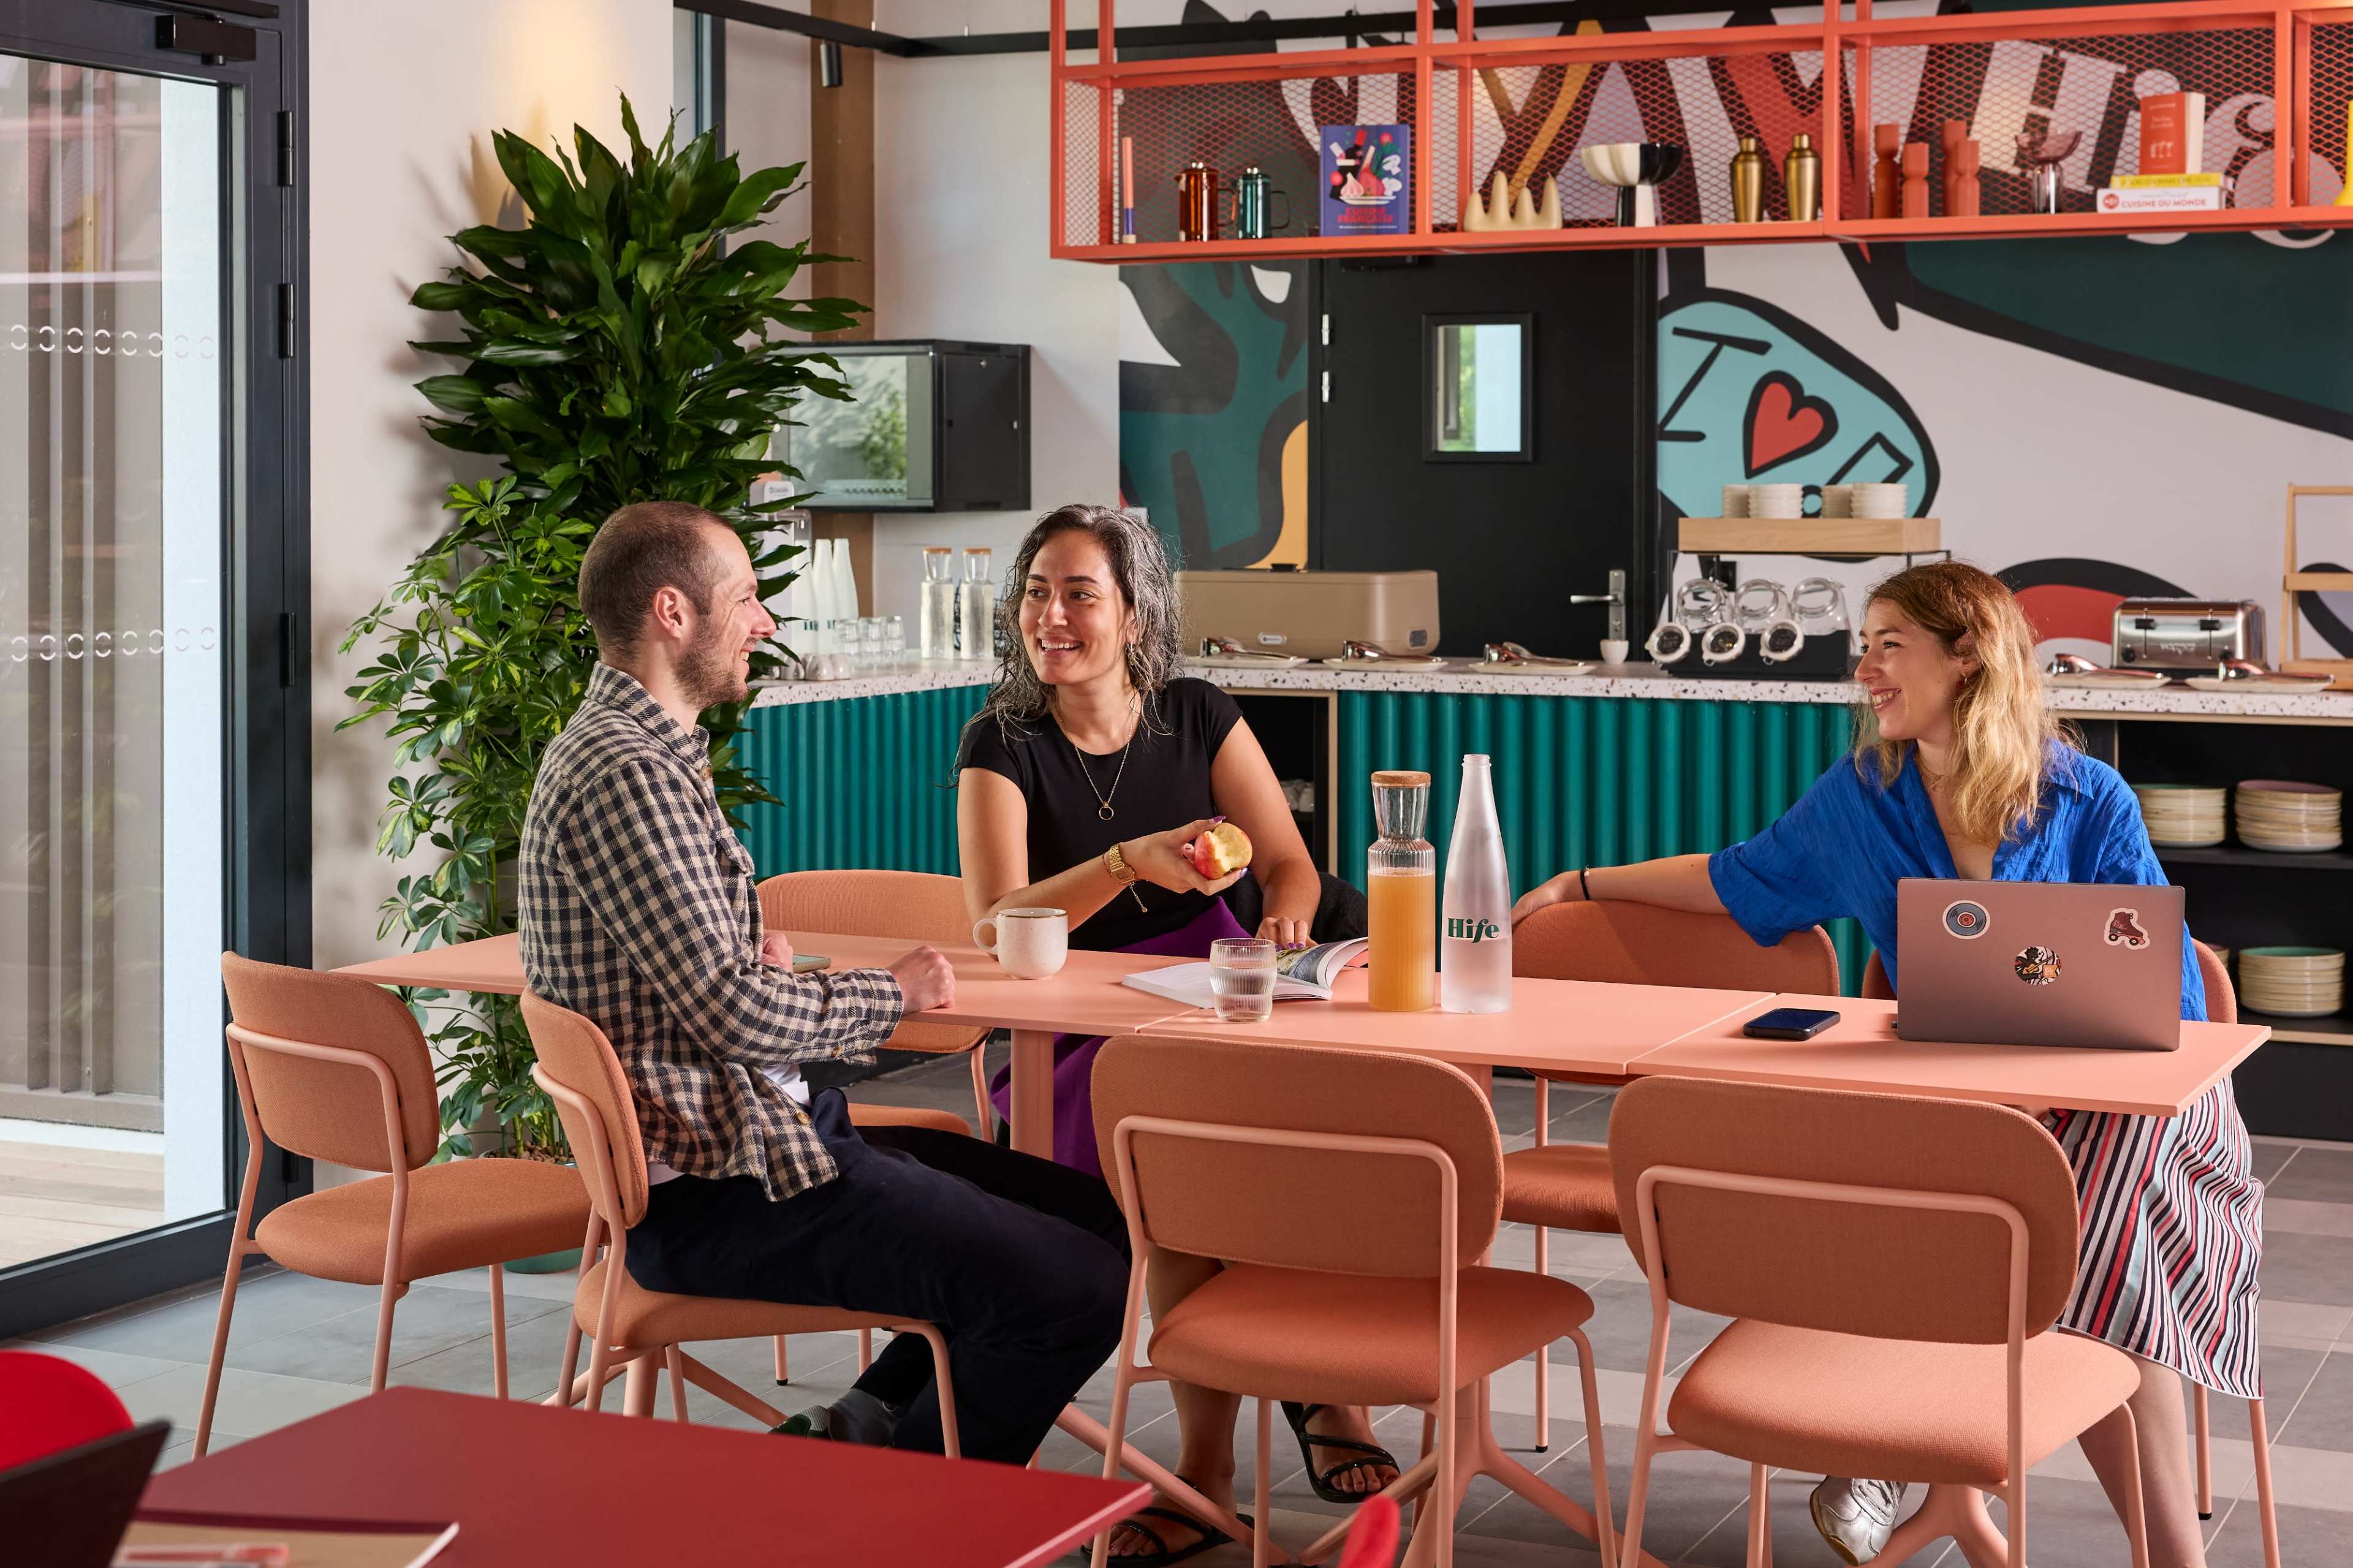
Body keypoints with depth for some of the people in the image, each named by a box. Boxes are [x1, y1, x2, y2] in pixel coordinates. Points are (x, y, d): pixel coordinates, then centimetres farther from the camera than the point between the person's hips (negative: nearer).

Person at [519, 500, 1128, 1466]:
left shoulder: (644, 750, 16)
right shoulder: (624, 774, -19)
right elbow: (735, 1012, -22)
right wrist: (895, 993, -6)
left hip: (767, 1128, 11)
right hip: (717, 1196, -11)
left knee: (1092, 1215, 11)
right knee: (1077, 1290, -18)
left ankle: (866, 1424, 12)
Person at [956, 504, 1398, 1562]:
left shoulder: (1197, 717, 7)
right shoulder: (1003, 742, -1)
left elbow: (1289, 863, 9)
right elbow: (999, 927, -12)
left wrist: (1284, 918, -15)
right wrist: (1131, 861, -26)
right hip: (1073, 1036, -2)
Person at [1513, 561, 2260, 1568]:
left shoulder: (2091, 804, -1)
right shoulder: (1861, 798, 9)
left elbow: (2164, 1002, -2)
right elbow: (1743, 879, 24)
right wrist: (1583, 885, 22)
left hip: (2126, 1096, -2)